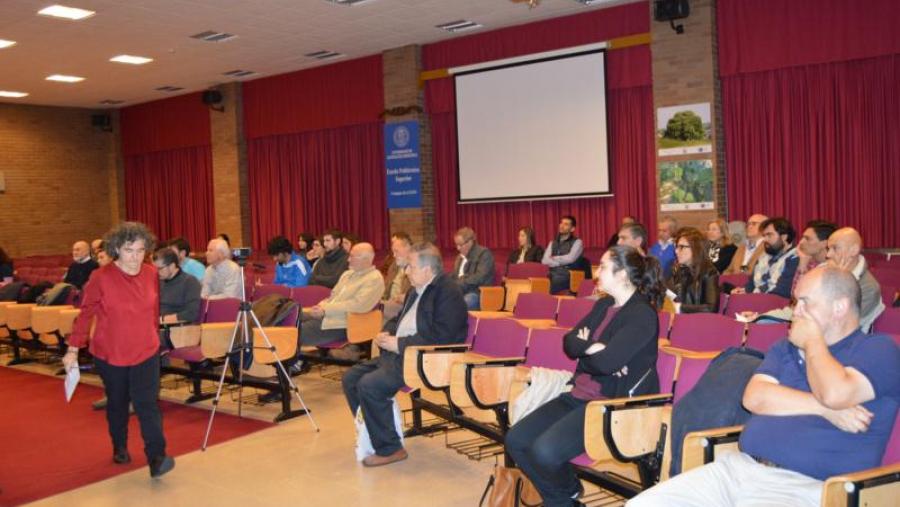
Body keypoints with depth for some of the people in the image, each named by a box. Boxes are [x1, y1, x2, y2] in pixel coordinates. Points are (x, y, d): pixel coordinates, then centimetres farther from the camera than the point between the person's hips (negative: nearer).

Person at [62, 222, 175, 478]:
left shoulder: (151, 274, -4)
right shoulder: (101, 277, -13)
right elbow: (86, 314, -7)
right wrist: (73, 349, -6)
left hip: (146, 352, 1)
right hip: (110, 352, -1)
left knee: (147, 403, -8)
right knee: (117, 402, 16)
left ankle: (156, 457, -10)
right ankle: (120, 448, 36)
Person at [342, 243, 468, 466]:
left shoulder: (448, 292, -13)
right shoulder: (416, 290, 17)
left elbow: (440, 336, -23)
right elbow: (399, 319, 30)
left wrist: (399, 344, -19)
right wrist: (386, 333, 6)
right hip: (398, 354, 10)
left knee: (369, 385, -23)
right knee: (350, 378, 3)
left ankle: (389, 449, -8)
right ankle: (372, 435, 14)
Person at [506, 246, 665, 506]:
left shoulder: (643, 315, -12)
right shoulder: (603, 305, 14)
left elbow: (607, 362, -23)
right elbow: (569, 343, 7)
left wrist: (584, 349, -3)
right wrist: (592, 348, -12)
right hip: (579, 396, 8)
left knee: (544, 450, -26)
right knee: (516, 440, -6)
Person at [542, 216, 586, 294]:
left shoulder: (577, 242, 6)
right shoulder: (553, 243, 20)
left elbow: (570, 258, -10)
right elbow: (545, 260, 6)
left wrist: (554, 258, 3)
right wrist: (561, 262, -6)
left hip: (567, 277, -4)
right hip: (552, 276, 4)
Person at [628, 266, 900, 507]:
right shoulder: (785, 348, 22)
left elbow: (836, 393, -17)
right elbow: (754, 398, 4)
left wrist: (813, 342, 1)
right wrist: (824, 409, -7)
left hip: (803, 484, -6)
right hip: (739, 466, 7)